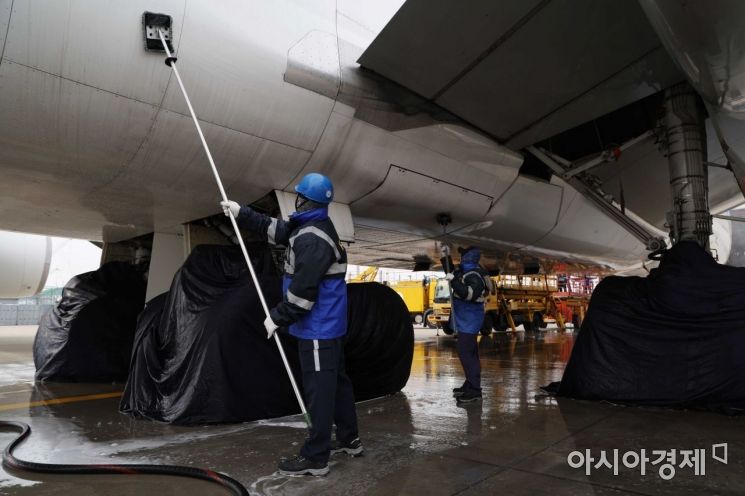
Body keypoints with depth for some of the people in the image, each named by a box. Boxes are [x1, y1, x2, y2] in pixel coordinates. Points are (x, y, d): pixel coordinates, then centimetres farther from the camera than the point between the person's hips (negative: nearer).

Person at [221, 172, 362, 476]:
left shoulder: (312, 239, -22)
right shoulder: (311, 226, 12)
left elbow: (302, 289, -25)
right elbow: (276, 230, 22)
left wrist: (277, 317, -14)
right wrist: (241, 213, 20)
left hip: (317, 326, -11)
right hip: (327, 322, 11)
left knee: (319, 388, -2)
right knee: (336, 381, 18)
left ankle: (315, 458, 9)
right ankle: (349, 440, 32)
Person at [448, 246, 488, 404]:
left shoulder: (474, 275, -20)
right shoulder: (466, 271, 12)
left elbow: (468, 294, -34)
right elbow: (453, 274, 32)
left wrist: (453, 281, -33)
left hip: (469, 320, -11)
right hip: (467, 319, 11)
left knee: (466, 353, -12)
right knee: (468, 352, 16)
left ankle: (474, 390, -9)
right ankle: (470, 384, 26)